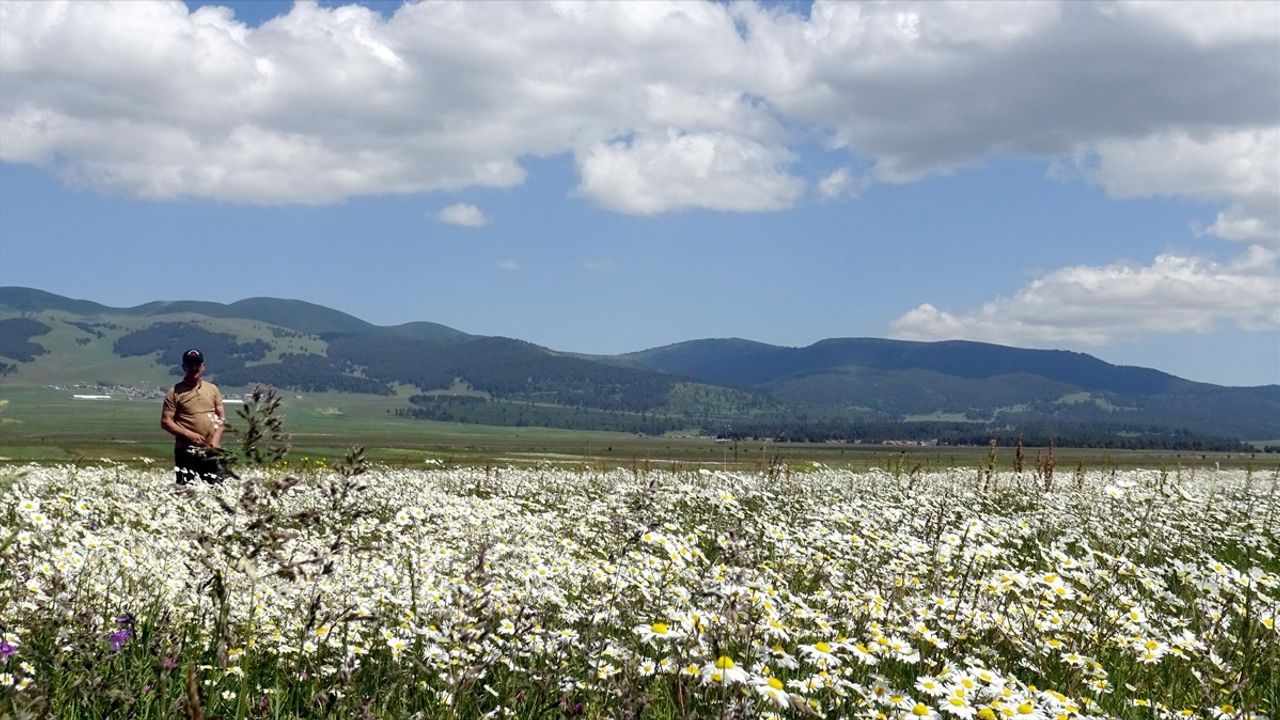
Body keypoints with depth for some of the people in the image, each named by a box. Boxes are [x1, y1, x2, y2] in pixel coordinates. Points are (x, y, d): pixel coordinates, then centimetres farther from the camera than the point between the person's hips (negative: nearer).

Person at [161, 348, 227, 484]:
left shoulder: (212, 389, 12)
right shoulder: (175, 392, 1)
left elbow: (222, 417, 13)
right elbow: (165, 421, -3)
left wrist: (216, 438, -4)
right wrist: (189, 434, -13)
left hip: (211, 450, 3)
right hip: (186, 451, -3)